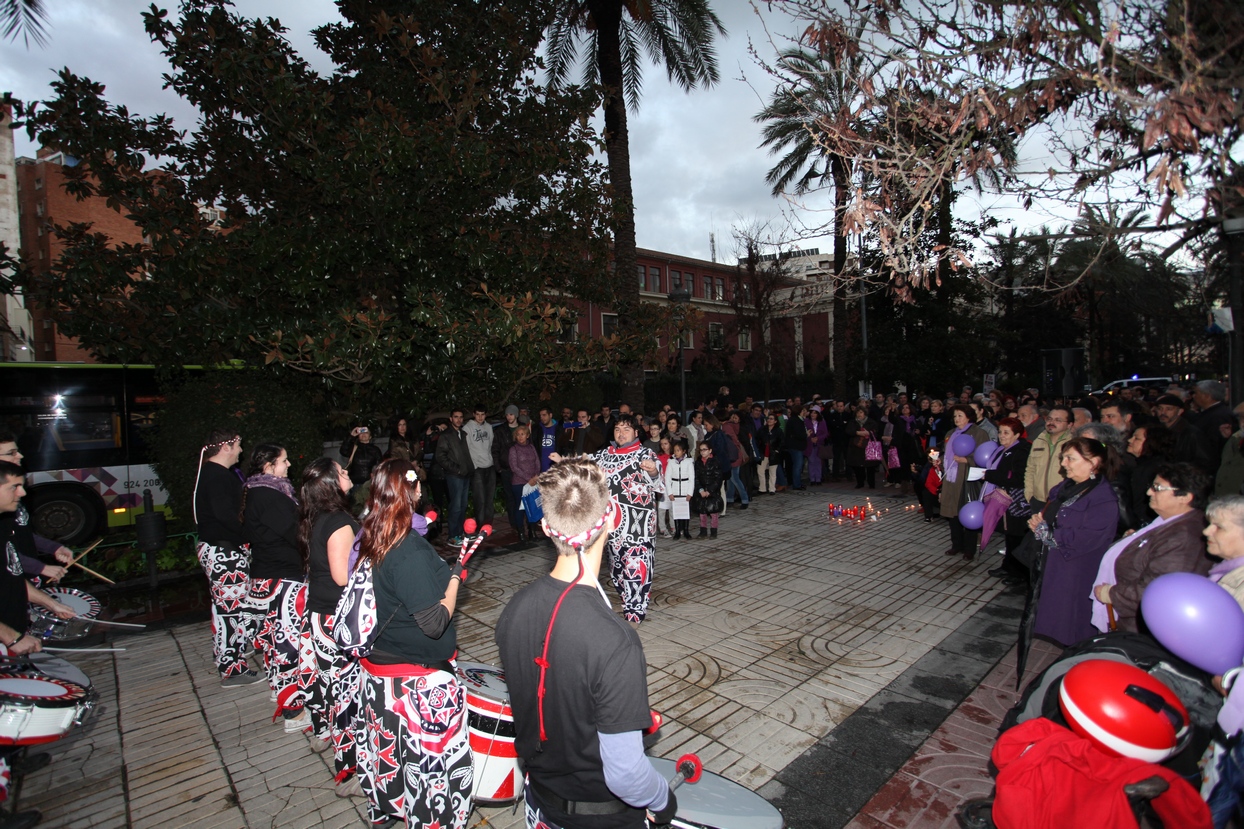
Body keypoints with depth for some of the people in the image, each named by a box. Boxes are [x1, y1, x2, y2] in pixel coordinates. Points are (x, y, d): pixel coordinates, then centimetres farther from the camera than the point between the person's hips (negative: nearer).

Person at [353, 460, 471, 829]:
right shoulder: (411, 553, -30)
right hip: (417, 681, -9)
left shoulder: (370, 541, -5)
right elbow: (435, 622, -28)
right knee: (431, 757, 12)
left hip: (377, 667, 9)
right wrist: (455, 580, -15)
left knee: (390, 743, 29)